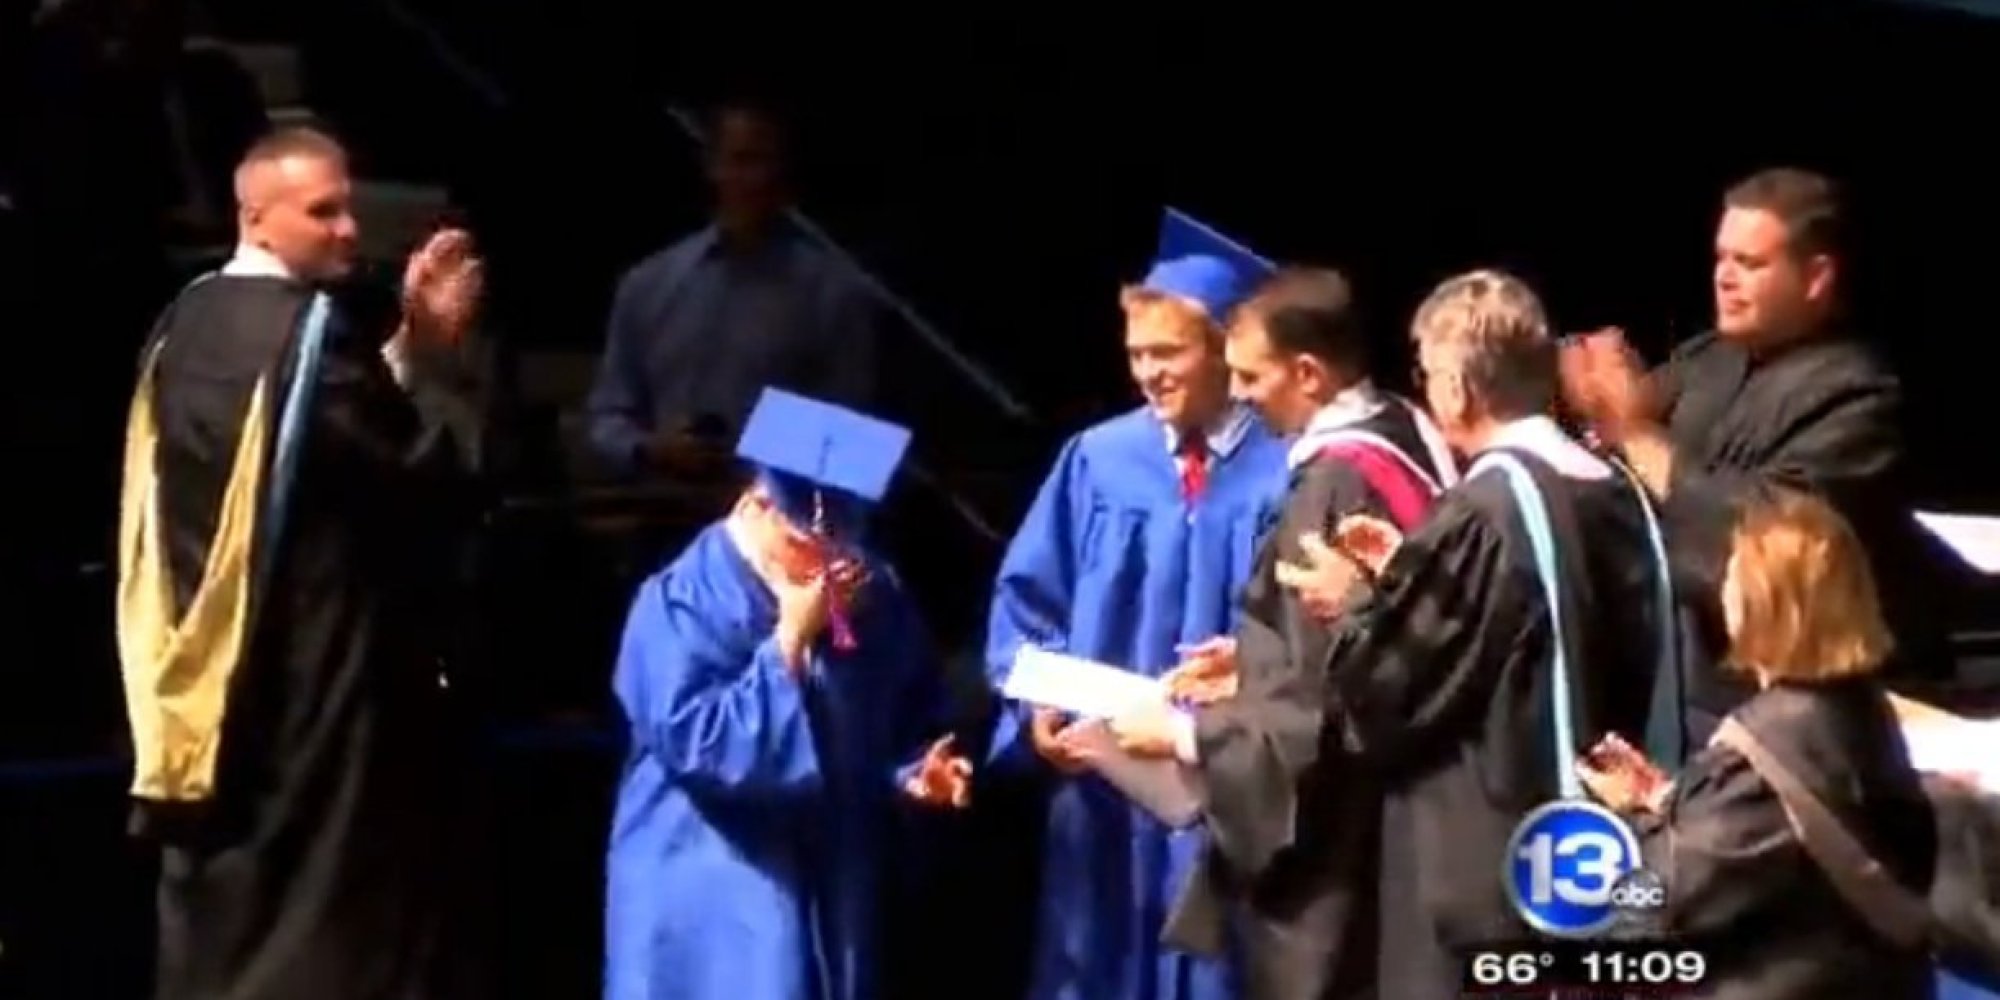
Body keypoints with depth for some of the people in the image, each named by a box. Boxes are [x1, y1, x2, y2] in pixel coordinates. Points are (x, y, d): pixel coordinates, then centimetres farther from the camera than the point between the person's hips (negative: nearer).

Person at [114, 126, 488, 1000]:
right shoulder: (310, 330, -15)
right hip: (319, 671, -8)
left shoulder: (187, 326, 10)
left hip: (205, 666, 8)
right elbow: (416, 479, -15)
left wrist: (404, 347, 13)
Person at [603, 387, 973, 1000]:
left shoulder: (873, 595, 1)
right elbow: (695, 741, -22)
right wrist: (788, 642, -24)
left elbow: (913, 719, 10)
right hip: (712, 898, -5)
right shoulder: (682, 604, -14)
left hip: (832, 885, 6)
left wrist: (916, 771, -11)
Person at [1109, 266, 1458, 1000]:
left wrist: (1189, 733, -12)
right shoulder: (1404, 441, 6)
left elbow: (1326, 702, -21)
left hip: (1327, 847, -9)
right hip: (1377, 823, 9)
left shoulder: (1339, 482, -22)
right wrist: (1253, 662, 15)